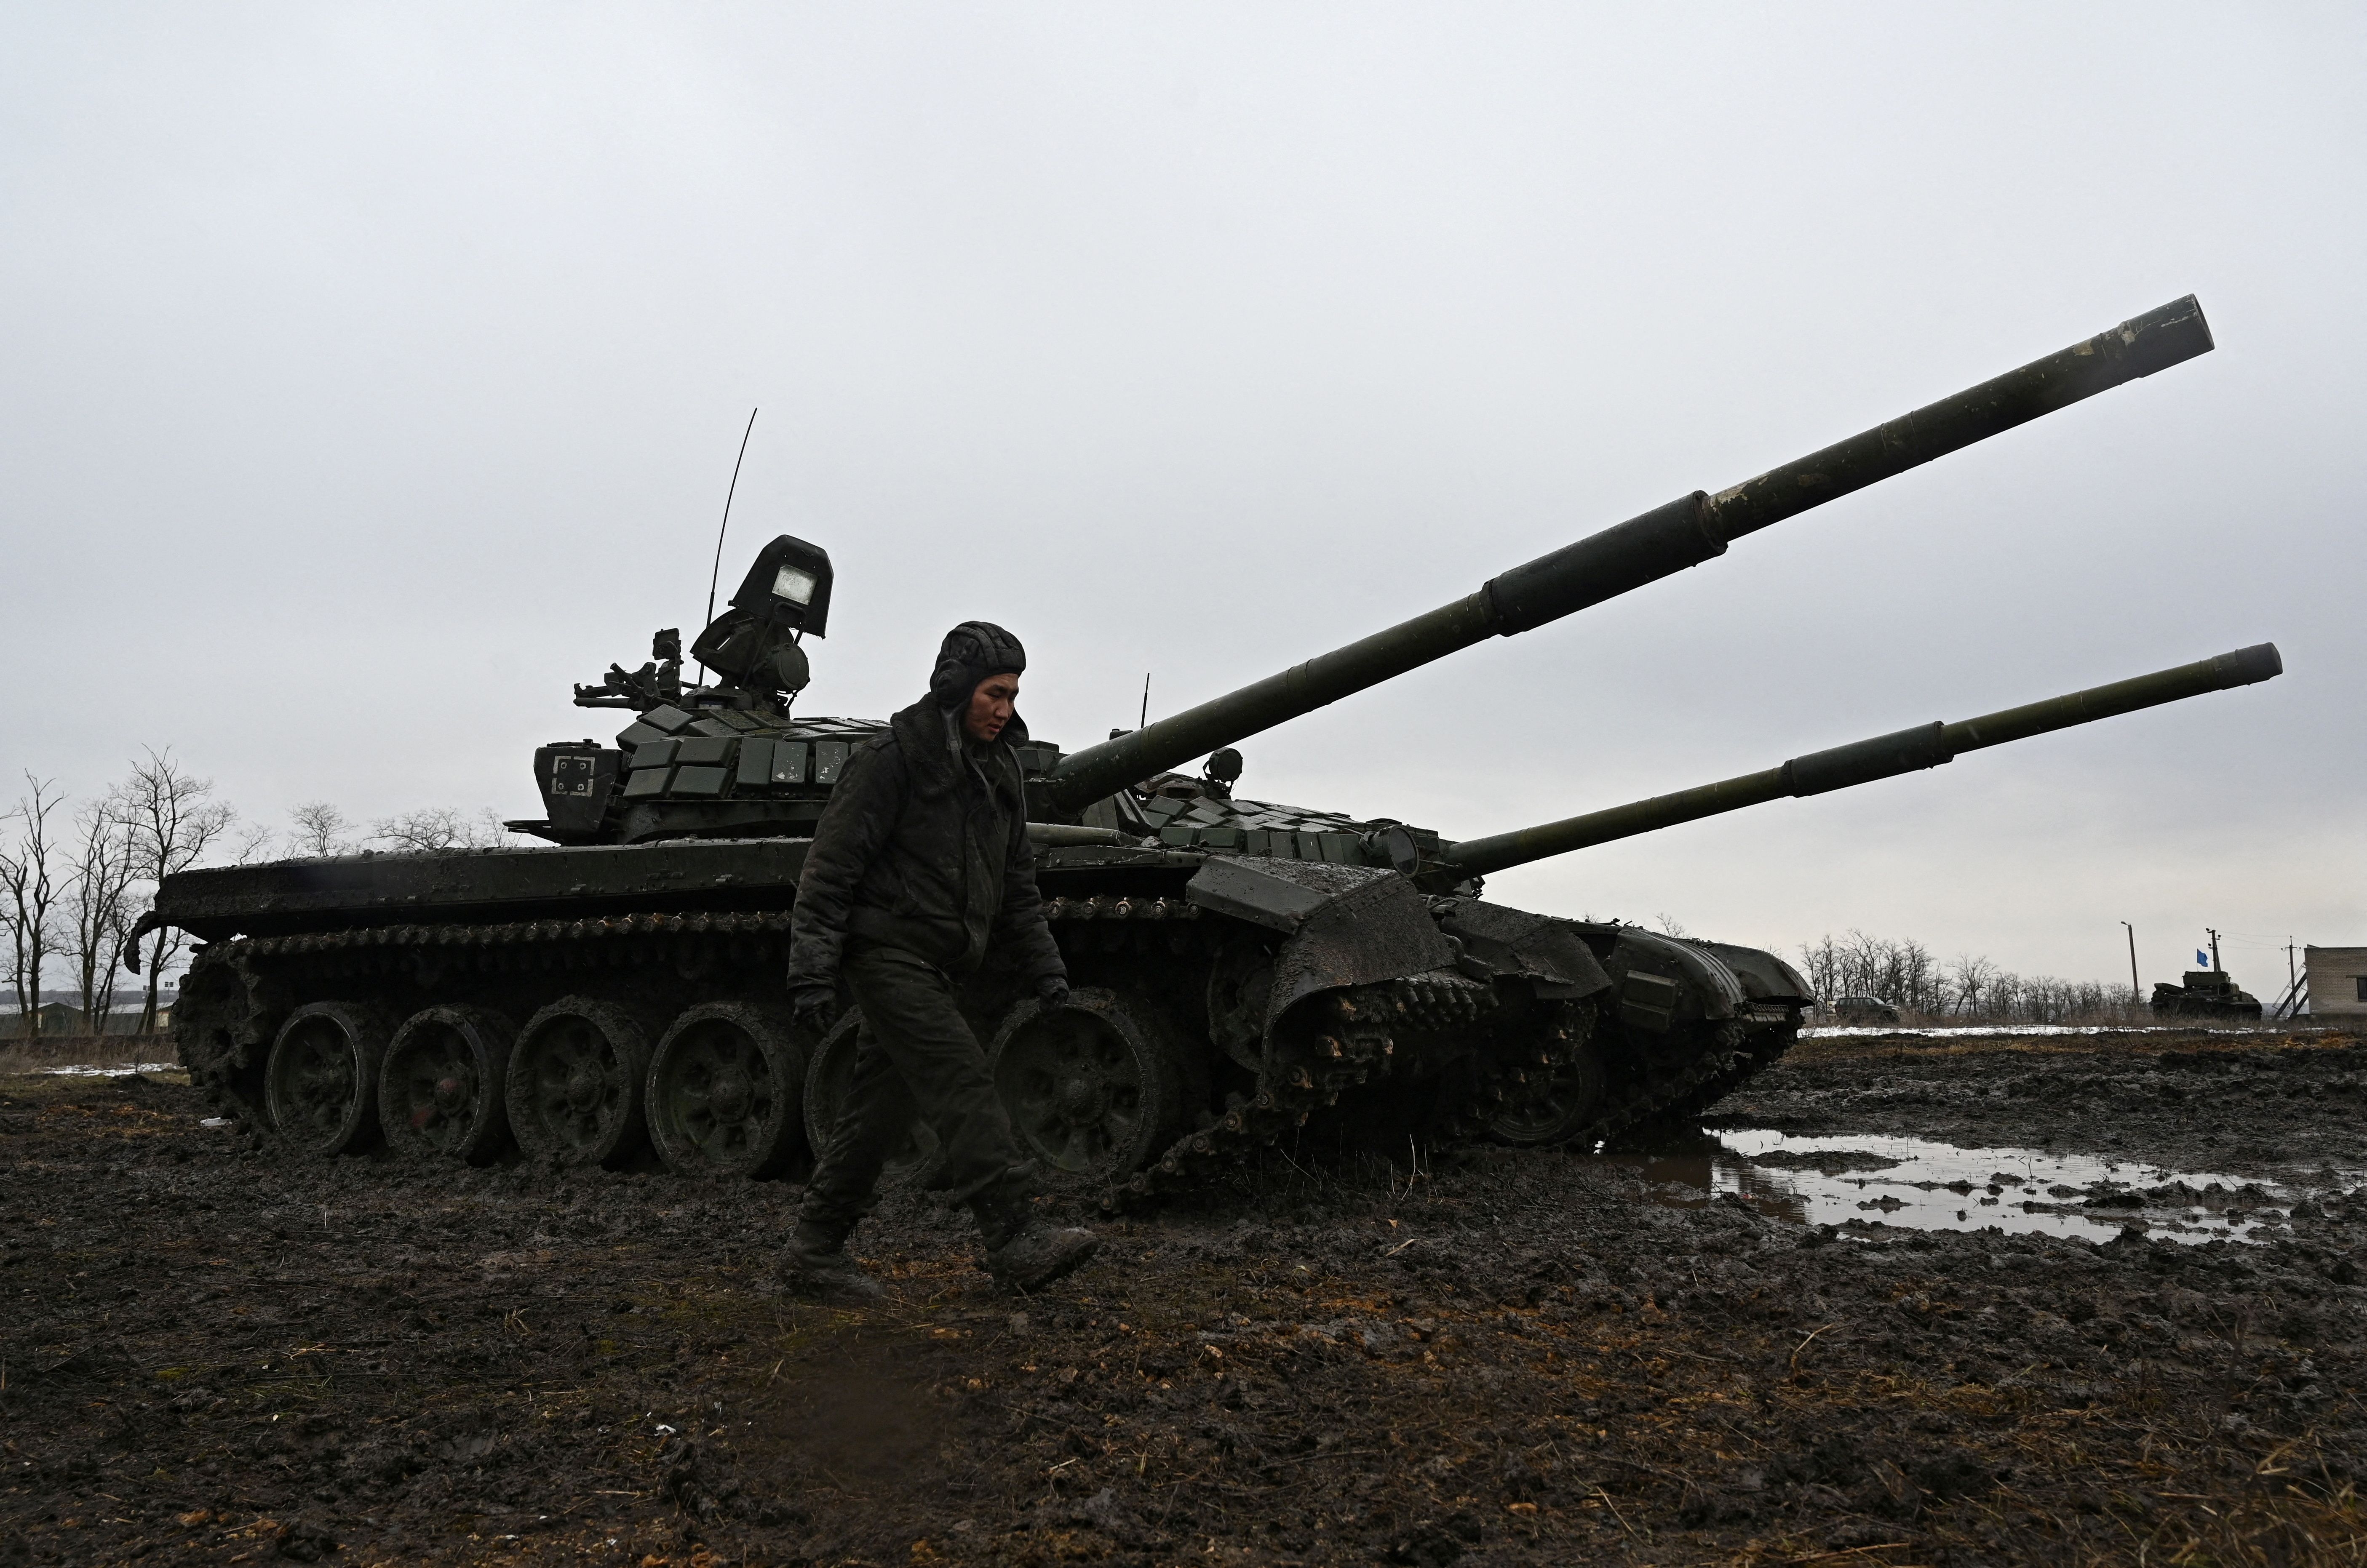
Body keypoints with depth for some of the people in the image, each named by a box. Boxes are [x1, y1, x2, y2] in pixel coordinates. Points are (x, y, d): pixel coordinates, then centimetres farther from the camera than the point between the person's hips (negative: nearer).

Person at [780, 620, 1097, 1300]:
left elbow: (1017, 883, 21)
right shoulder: (892, 759, -11)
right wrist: (812, 972, -17)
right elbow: (831, 869, -13)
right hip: (888, 954, -8)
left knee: (878, 1111, 10)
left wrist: (1043, 965, 14)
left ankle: (815, 1253, 19)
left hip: (931, 969, 8)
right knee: (966, 1088, -15)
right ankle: (1016, 1241, -16)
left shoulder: (999, 773, 14)